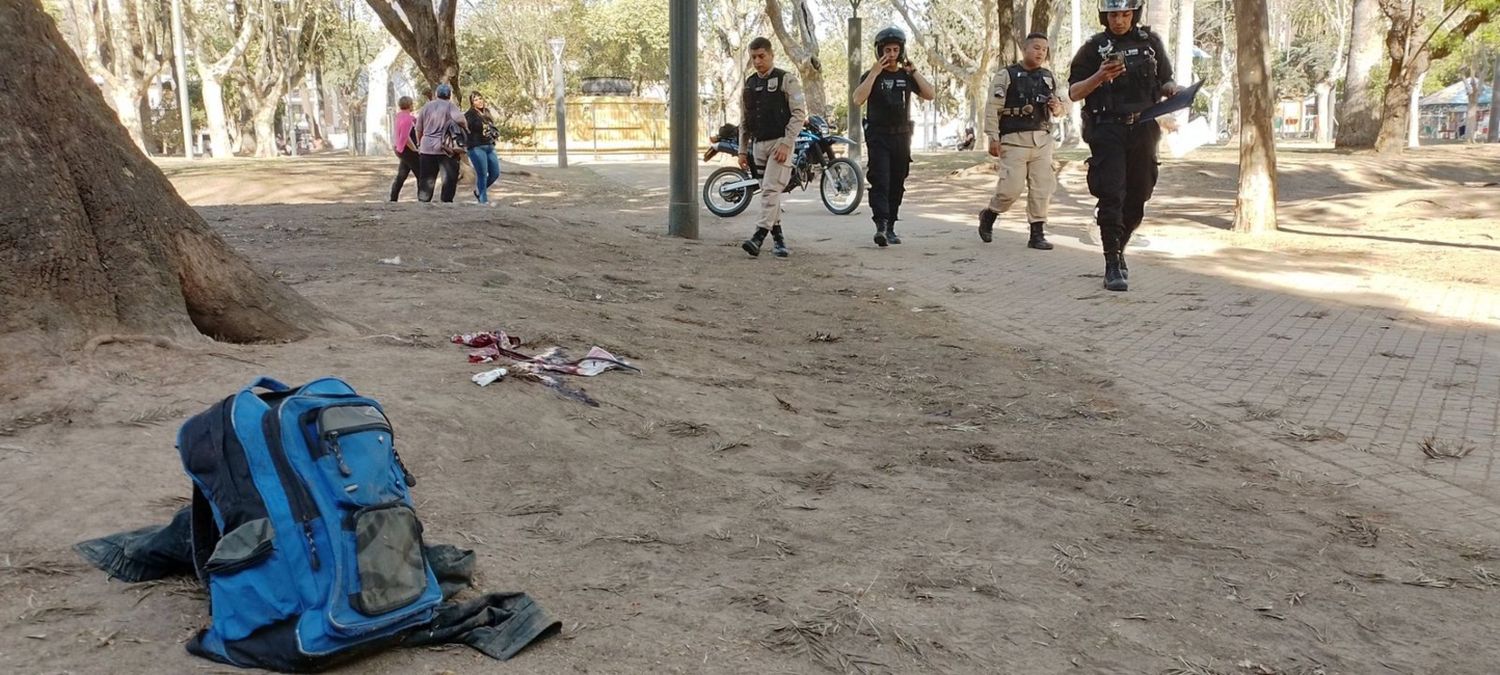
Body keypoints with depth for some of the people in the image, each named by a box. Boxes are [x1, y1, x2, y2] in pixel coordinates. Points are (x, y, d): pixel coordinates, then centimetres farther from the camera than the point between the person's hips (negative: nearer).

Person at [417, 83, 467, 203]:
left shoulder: (427, 106, 9)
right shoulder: (450, 106, -6)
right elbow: (460, 119, -24)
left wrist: (419, 143, 25)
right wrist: (465, 128, -5)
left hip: (427, 148, 4)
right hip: (445, 148, -4)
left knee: (426, 179, 10)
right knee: (450, 177, 4)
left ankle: (423, 201, 11)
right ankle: (447, 201, 2)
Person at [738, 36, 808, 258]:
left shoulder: (786, 80, -2)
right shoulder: (748, 84, 15)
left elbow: (799, 113, -9)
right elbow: (744, 121, 20)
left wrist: (786, 144, -17)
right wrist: (742, 150, 15)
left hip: (780, 143, -6)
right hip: (758, 144, 6)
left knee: (771, 190, -16)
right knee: (769, 192, 7)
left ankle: (758, 237, -24)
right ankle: (778, 239, 14)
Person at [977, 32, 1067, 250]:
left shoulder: (1049, 78, 16)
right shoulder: (1006, 75, -1)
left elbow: (1059, 109, 24)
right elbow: (992, 108, -6)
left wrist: (1057, 108, -1)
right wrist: (993, 138, -13)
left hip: (1042, 140, 5)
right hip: (1014, 140, -5)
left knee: (1042, 187, 0)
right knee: (1011, 187, -9)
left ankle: (1037, 234, 7)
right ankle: (988, 215, 18)